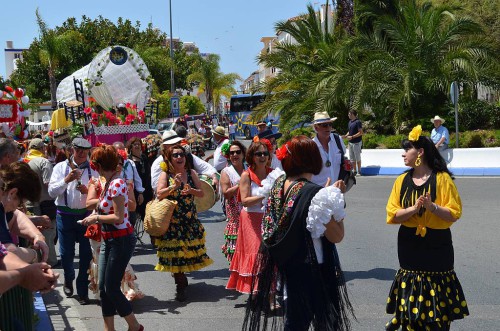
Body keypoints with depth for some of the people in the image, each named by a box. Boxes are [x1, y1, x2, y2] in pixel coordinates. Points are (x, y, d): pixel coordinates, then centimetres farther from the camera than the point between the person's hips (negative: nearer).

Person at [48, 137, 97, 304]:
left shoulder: (93, 169, 3)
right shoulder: (61, 167, 3)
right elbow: (52, 191, -5)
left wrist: (87, 190, -20)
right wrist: (67, 180, -18)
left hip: (86, 215, 0)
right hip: (65, 215, 0)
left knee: (86, 253, 1)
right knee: (66, 253, 9)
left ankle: (83, 291, 13)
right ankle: (68, 281, 37)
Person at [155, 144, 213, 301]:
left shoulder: (191, 173, 5)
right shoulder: (165, 174, -3)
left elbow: (201, 193, 4)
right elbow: (159, 194, -13)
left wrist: (191, 191, -16)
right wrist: (174, 186, -24)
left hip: (190, 219, 3)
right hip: (172, 221, -3)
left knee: (189, 249, 6)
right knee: (175, 252, -4)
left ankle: (181, 279, 27)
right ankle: (181, 285, 6)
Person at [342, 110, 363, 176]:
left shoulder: (358, 122, -14)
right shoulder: (350, 122, 11)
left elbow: (361, 133, -17)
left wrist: (352, 137, -21)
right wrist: (346, 136, 0)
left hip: (356, 143, -8)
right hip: (350, 143, 8)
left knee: (358, 158, 2)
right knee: (352, 158, 12)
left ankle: (359, 171, 11)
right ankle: (354, 171, 21)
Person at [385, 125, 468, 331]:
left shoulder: (442, 179, -8)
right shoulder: (402, 181, 2)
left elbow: (454, 214, -10)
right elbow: (392, 215, -3)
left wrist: (432, 207, -26)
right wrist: (413, 208, -20)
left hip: (437, 244, -3)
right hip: (409, 244, 3)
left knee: (436, 290, 1)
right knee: (412, 289, 9)